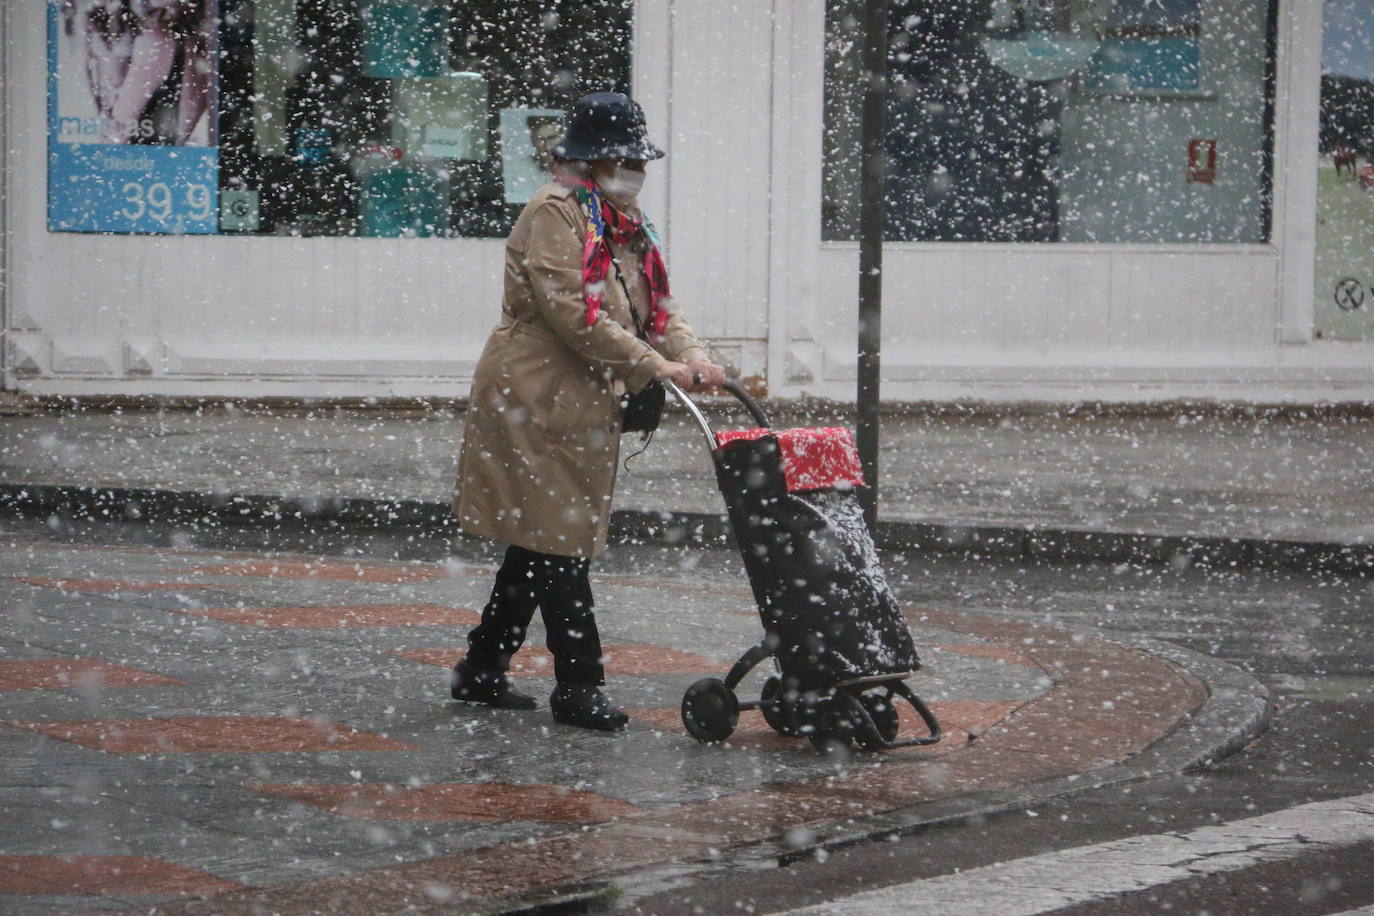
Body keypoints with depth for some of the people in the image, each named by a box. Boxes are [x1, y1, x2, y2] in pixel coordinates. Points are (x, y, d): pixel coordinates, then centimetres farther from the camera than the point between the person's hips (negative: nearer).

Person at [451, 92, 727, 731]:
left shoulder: (623, 223, 17)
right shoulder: (554, 213, -14)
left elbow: (654, 305, 13)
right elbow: (574, 313, -23)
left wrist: (690, 352, -7)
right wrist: (655, 367, -23)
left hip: (585, 405, 10)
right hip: (536, 397, -10)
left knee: (541, 545, 14)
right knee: (558, 543, -7)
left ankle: (481, 671, 23)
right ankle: (578, 688, -4)